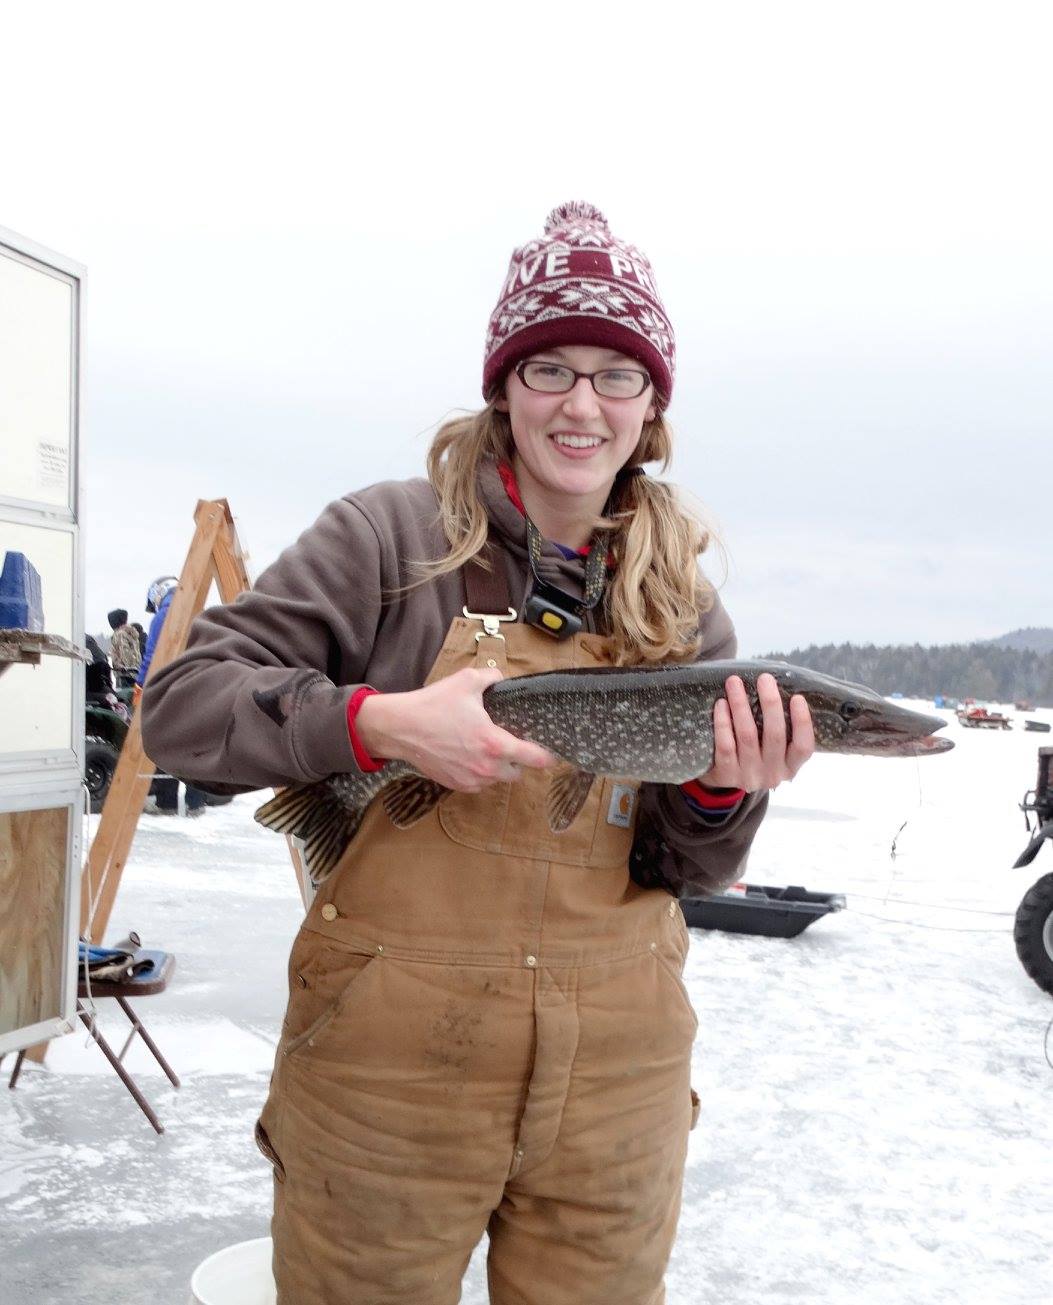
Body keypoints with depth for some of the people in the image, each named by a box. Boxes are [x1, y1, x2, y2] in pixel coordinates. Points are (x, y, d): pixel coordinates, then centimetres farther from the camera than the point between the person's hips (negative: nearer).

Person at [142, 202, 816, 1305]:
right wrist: (379, 721, -24)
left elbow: (685, 872, 7)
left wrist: (726, 795, -14)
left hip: (615, 1086, 4)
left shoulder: (683, 603, 4)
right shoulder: (393, 535, -8)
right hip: (392, 1066, -3)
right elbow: (180, 705, -10)